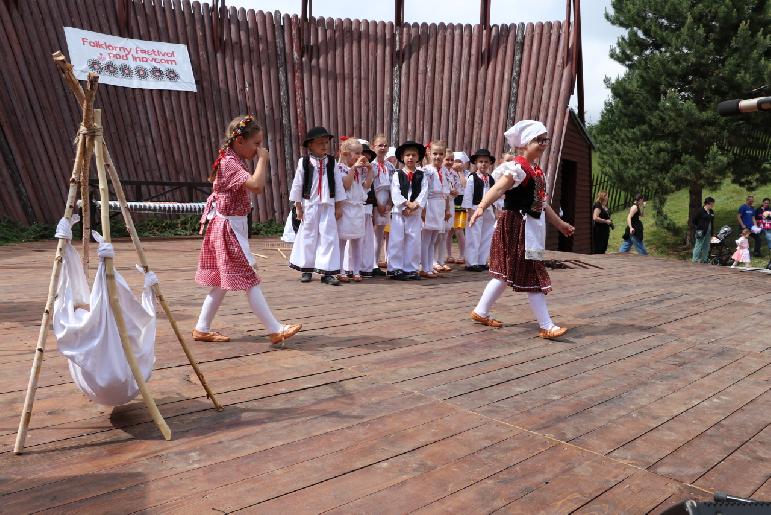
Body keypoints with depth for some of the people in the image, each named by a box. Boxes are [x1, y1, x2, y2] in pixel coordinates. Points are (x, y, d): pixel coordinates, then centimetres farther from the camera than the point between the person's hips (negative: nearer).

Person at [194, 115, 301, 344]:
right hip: (229, 227, -10)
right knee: (249, 280, -6)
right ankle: (276, 330, -1)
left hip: (232, 227, 10)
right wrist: (263, 160, -21)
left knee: (222, 282, 14)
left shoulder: (234, 162, 14)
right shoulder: (230, 163, -17)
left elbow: (257, 189, 19)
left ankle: (202, 328, 22)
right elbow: (256, 184, -31)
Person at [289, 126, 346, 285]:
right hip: (309, 205, -1)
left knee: (329, 237, -2)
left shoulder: (332, 162, 2)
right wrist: (298, 206, 1)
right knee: (308, 236, 8)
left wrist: (339, 206, 3)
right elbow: (297, 185, 1)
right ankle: (306, 269, 21)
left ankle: (327, 271, 3)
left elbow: (338, 185, 5)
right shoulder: (303, 162, -3)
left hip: (328, 206, 1)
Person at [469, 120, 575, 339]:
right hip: (516, 225, -10)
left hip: (530, 227, 10)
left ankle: (481, 312, 25)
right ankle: (546, 326, 4)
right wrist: (481, 206, -48)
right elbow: (498, 188, -31)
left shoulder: (538, 171, 15)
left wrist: (560, 224, 27)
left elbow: (542, 203, 22)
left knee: (507, 272, 14)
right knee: (532, 274, -4)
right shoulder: (518, 167, -15)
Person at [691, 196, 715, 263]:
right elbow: (694, 220, -6)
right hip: (701, 231, -7)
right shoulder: (701, 211, -10)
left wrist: (712, 234, 14)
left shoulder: (711, 212, 11)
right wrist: (697, 227, -5)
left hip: (708, 232, 7)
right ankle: (695, 259, 0)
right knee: (699, 245, -5)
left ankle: (704, 259, 17)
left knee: (706, 246, 9)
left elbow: (712, 223, 16)